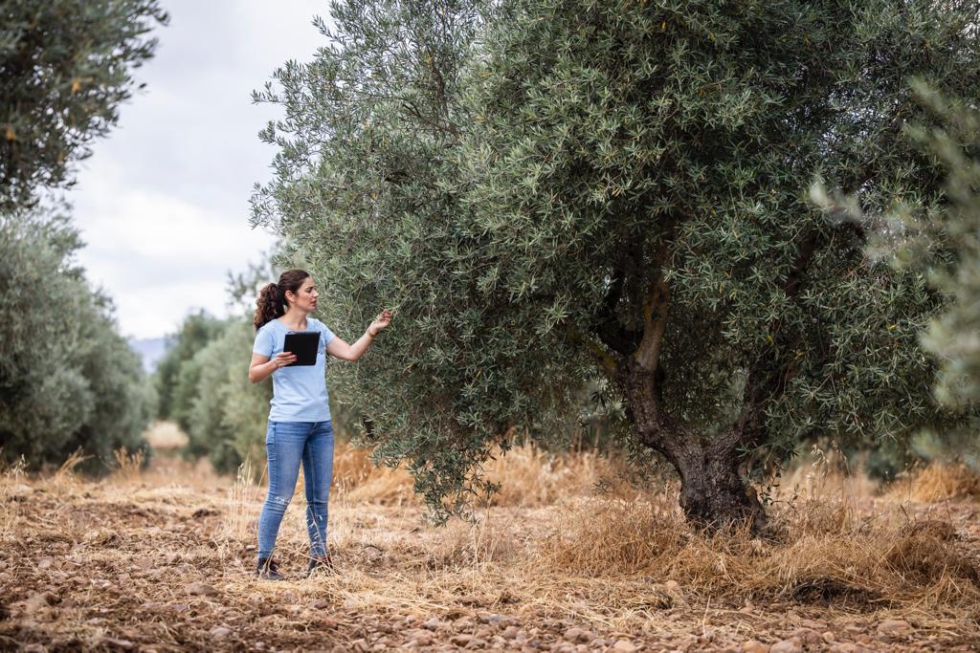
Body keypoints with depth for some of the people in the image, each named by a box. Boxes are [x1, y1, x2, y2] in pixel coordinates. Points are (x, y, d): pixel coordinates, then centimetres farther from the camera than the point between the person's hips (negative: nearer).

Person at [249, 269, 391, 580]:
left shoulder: (318, 328, 12)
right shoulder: (271, 331, -5)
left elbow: (351, 353, 8)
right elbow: (253, 375, -3)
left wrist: (374, 329, -4)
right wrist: (275, 364, -21)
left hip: (321, 424, 6)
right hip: (287, 425, -6)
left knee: (320, 497, 10)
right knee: (280, 497, -4)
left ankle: (319, 560, 19)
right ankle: (264, 561, 7)